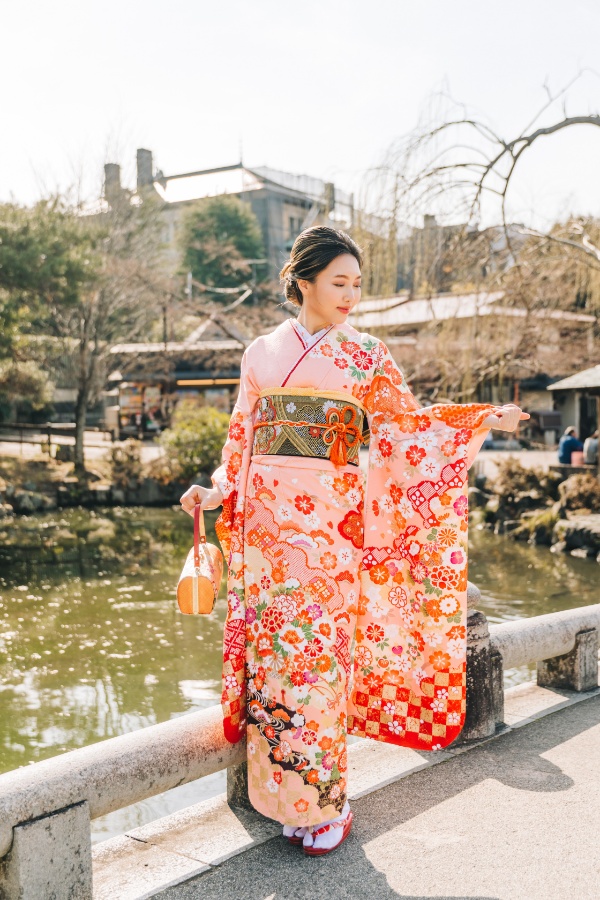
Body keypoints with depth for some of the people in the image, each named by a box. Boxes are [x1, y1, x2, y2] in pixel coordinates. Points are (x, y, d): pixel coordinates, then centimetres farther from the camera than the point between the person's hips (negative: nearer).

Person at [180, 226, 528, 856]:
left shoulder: (364, 354, 6)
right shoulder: (261, 353, 11)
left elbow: (408, 424, 7)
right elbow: (241, 441, 13)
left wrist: (486, 419, -2)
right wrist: (216, 491, 0)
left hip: (329, 525, -2)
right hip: (267, 524, 2)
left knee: (321, 656, -2)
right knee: (273, 654, 3)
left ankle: (327, 803, 13)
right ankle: (287, 798, 17)